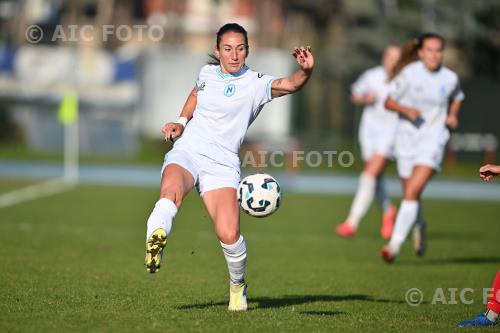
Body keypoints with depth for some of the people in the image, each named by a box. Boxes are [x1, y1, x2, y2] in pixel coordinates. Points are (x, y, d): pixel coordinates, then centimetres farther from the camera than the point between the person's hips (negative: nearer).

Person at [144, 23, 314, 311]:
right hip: (187, 150, 2)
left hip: (222, 163, -2)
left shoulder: (255, 83, -2)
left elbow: (289, 85, -23)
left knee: (229, 234, -16)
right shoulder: (207, 72, 12)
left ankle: (238, 285, 12)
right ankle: (155, 238, -59)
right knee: (172, 189, -35)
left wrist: (306, 71, -44)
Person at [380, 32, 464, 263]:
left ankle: (395, 244, -19)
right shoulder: (409, 73, -6)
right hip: (407, 137, 1)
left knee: (412, 191, -18)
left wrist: (453, 116, 4)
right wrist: (406, 110, -18)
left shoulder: (450, 78, -1)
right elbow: (389, 101, 0)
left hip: (433, 139, -1)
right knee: (411, 194, 11)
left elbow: (456, 97, 22)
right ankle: (419, 226, 45)